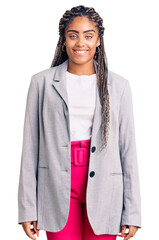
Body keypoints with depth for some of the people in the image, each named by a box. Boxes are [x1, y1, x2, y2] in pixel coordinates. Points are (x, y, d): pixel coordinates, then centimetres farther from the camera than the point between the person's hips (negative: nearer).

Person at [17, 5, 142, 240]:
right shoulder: (42, 82, 4)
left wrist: (132, 211, 1)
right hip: (59, 189, 0)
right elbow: (30, 147, 3)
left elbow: (128, 149, 5)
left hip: (102, 190, 1)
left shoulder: (118, 86, 6)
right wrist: (27, 209, 0)